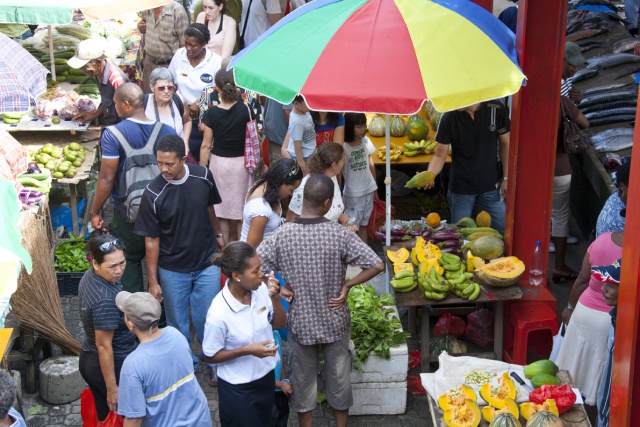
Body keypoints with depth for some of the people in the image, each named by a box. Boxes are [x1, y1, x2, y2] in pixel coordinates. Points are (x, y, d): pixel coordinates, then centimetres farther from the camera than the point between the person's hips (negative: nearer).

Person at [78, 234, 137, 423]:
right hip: (113, 366, -8)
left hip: (88, 359, 8)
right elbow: (104, 347, -27)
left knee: (104, 416, 24)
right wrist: (112, 389, -20)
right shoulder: (106, 300, -33)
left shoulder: (89, 277, -6)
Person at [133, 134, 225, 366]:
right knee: (177, 323, 13)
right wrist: (153, 281, -9)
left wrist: (217, 234, 23)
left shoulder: (203, 176, -12)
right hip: (172, 270, -1)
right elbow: (151, 240, -12)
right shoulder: (153, 194, -20)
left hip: (207, 263, 2)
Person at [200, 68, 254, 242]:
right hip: (240, 162, 1)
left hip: (218, 162, 0)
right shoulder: (245, 110, -11)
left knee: (222, 209, 12)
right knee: (239, 207, 13)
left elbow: (206, 146, -7)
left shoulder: (211, 113, -11)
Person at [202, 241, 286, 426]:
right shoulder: (219, 313, -30)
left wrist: (274, 297, -20)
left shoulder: (261, 289, -17)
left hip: (266, 375, 6)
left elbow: (279, 324, -2)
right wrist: (248, 350, -27)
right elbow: (210, 356, -17)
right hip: (238, 388, -6)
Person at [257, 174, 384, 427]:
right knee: (339, 378, 21)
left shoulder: (281, 236, -16)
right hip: (335, 322, 0)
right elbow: (377, 265, -20)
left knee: (303, 379, 20)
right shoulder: (340, 235, -19)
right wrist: (347, 285, -9)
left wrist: (278, 289, -6)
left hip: (300, 322, 1)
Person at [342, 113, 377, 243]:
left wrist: (375, 187, 14)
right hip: (353, 193, -6)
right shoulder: (343, 146, -18)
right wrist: (339, 194, -17)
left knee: (363, 224, 16)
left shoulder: (366, 140, -2)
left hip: (368, 189, 6)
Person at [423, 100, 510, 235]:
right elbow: (440, 155, -9)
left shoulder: (496, 109, -10)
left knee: (504, 232, 4)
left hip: (491, 185, 1)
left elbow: (505, 144, 1)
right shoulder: (449, 118, -12)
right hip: (461, 188, 0)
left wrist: (506, 178, -1)